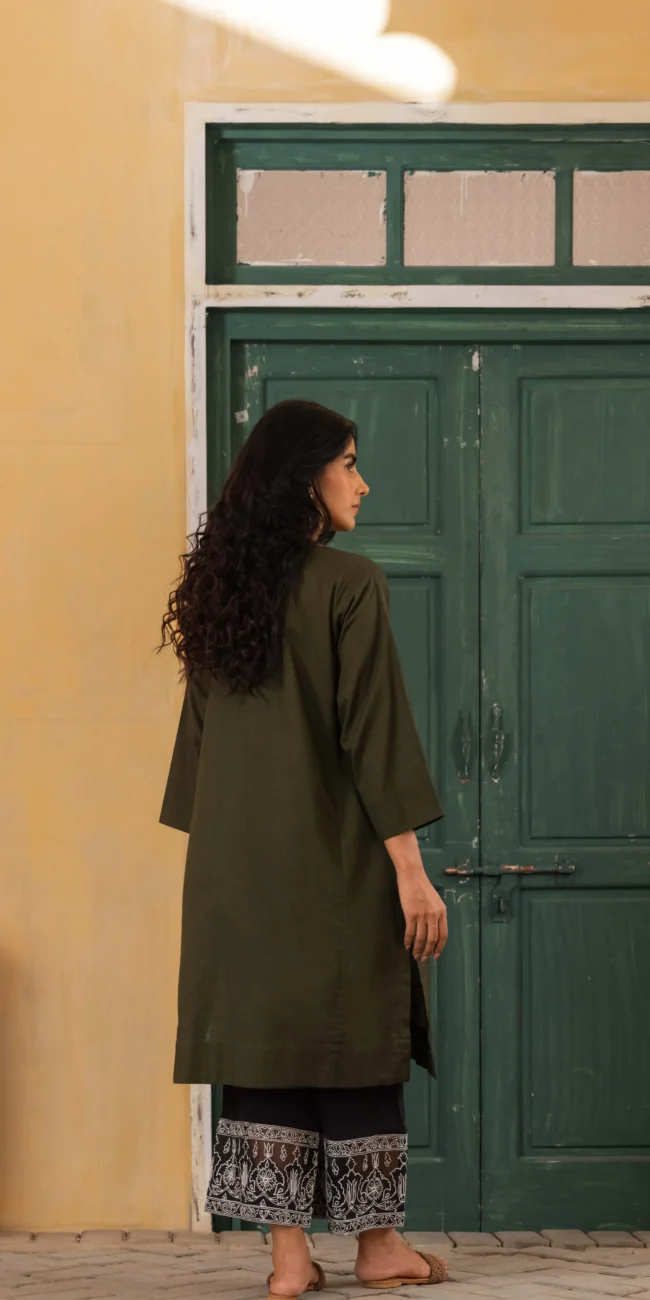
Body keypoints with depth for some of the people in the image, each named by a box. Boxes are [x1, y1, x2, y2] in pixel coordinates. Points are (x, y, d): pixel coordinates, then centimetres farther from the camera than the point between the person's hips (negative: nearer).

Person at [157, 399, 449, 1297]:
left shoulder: (222, 588, 8)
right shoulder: (350, 583, -11)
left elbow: (202, 734, 12)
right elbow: (375, 733, -14)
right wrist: (410, 869, -12)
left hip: (236, 863, 6)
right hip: (333, 859, -5)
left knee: (264, 1038, 5)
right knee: (356, 1043, 5)